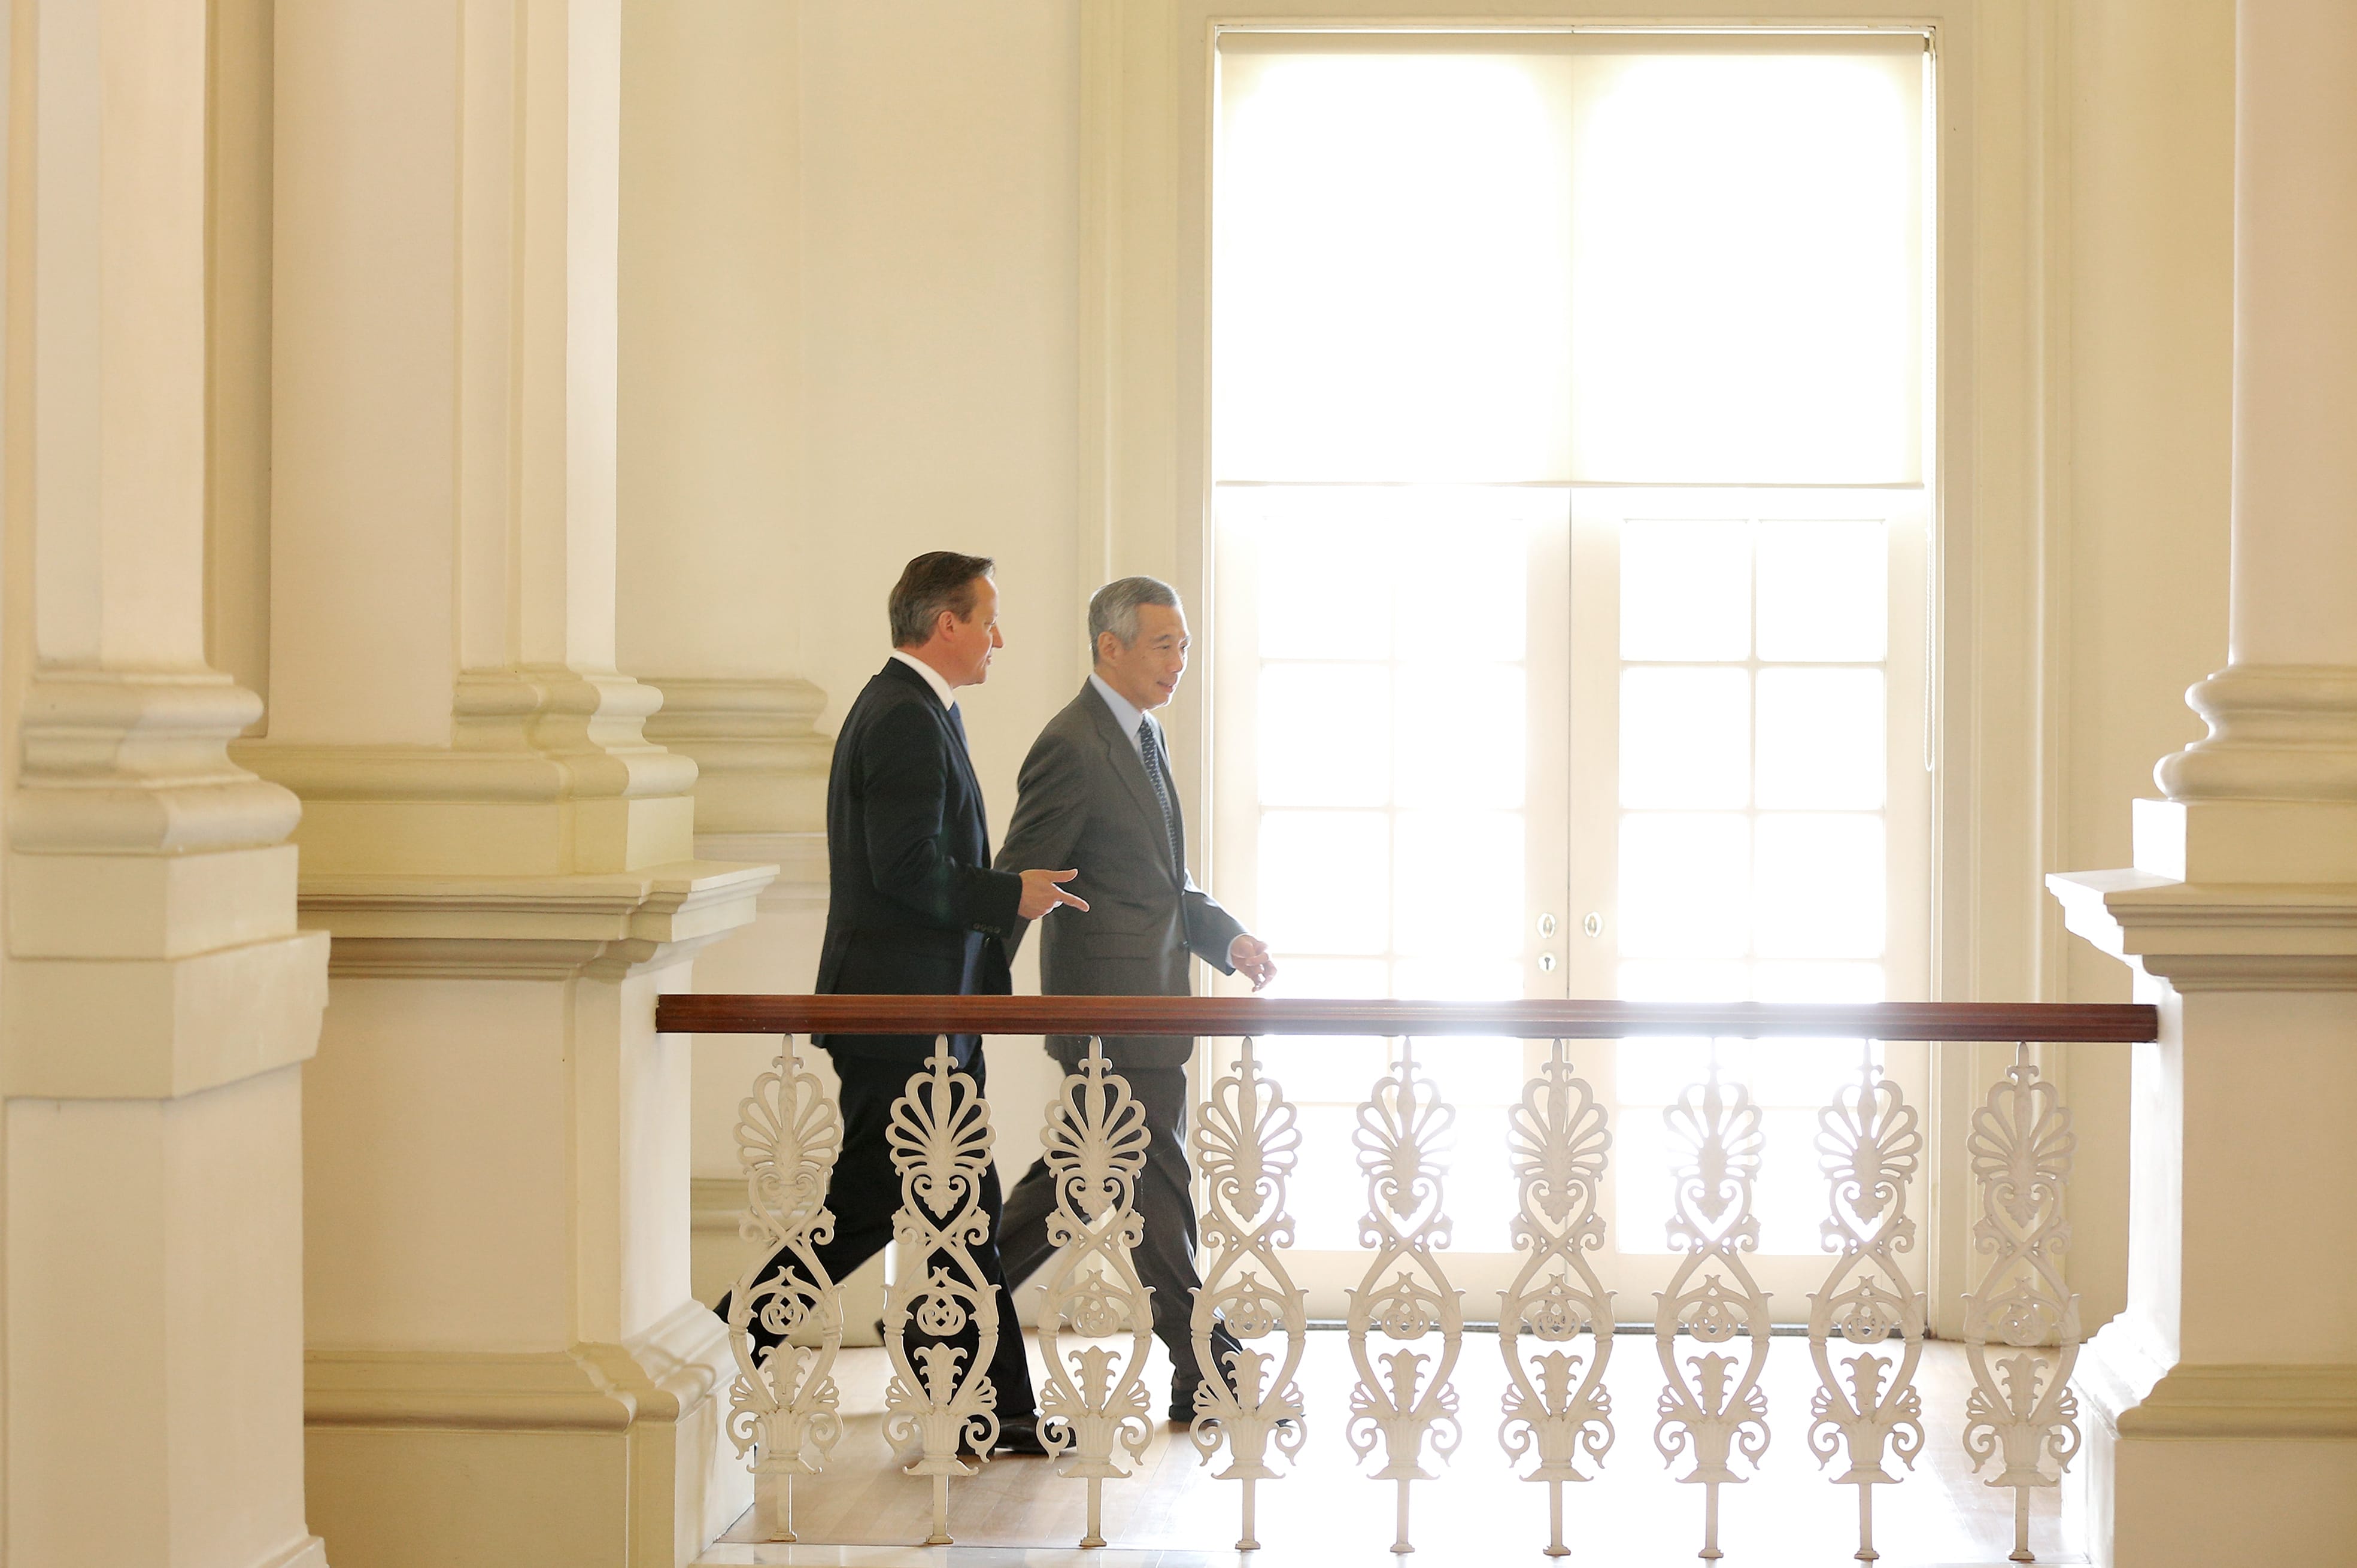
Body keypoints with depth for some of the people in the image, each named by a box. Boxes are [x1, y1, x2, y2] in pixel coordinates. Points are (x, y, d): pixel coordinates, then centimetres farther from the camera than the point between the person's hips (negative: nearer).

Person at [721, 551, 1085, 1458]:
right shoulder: (905, 722, -16)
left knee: (961, 1209, 11)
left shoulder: (911, 711, 18)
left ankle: (996, 1409, 15)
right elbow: (908, 871, -23)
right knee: (865, 1209, -6)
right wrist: (1011, 897, -14)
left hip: (931, 1016, 11)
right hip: (899, 1013, -11)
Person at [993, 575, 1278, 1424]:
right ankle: (1204, 1376, 8)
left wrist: (1227, 936, 7)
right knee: (1159, 1192, -1)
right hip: (1113, 1004, -10)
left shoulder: (1142, 735, 14)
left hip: (1145, 996, 10)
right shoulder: (1072, 748, -17)